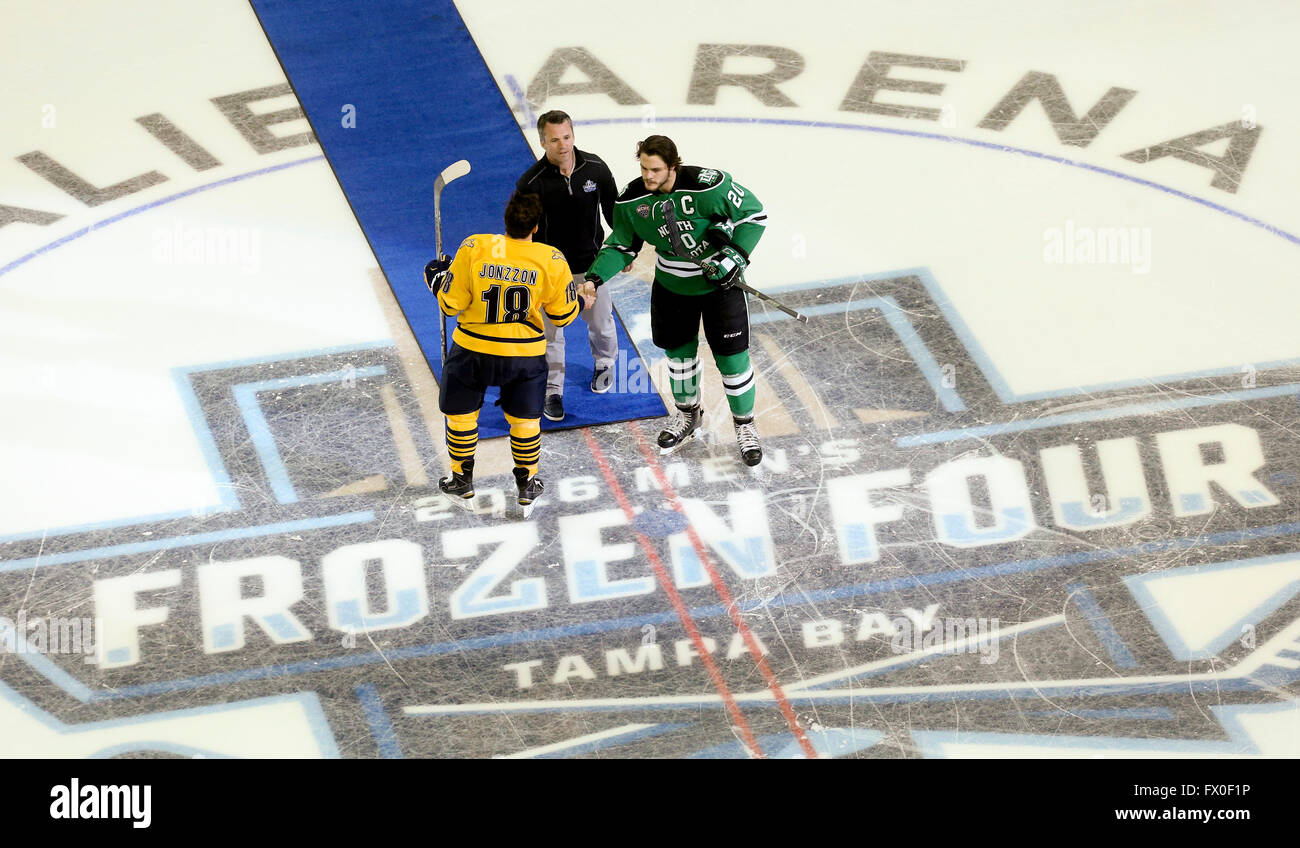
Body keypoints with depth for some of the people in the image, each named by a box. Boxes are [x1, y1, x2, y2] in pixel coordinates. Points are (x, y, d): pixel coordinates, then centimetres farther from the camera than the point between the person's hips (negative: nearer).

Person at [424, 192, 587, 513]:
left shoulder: (473, 249, -16)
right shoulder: (552, 261, -14)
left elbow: (451, 304, -9)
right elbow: (563, 314, -3)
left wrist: (436, 278, 11)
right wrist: (578, 302, 19)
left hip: (472, 350, 0)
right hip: (525, 354, 0)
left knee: (461, 414, 21)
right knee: (525, 419, 20)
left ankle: (462, 482, 33)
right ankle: (527, 486, 30)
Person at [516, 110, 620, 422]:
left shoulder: (595, 167, -11)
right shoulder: (531, 182, -20)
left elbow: (613, 208, 5)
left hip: (592, 263, 2)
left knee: (600, 321, 16)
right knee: (549, 332, 4)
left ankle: (605, 364, 47)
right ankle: (552, 391, 23)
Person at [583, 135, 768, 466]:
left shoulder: (708, 185, -29)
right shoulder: (632, 199, -14)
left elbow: (754, 215, -16)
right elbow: (621, 246, -2)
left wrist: (735, 255, -25)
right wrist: (594, 278, -17)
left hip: (720, 281, -4)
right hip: (671, 285, 4)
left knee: (731, 355, 0)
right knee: (679, 350, 17)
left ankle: (745, 425, 20)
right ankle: (688, 415, 42)